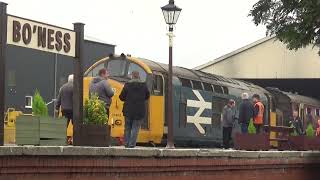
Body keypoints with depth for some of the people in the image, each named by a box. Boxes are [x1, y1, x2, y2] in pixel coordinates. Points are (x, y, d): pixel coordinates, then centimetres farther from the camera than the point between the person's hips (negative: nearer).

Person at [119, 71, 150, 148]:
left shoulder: (127, 85, -5)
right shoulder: (144, 86, -1)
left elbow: (121, 97, -2)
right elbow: (147, 96, 11)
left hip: (129, 110, 0)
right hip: (140, 111, 0)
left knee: (127, 127, 13)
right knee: (135, 128, 3)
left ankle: (126, 143, 15)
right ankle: (132, 144, -3)